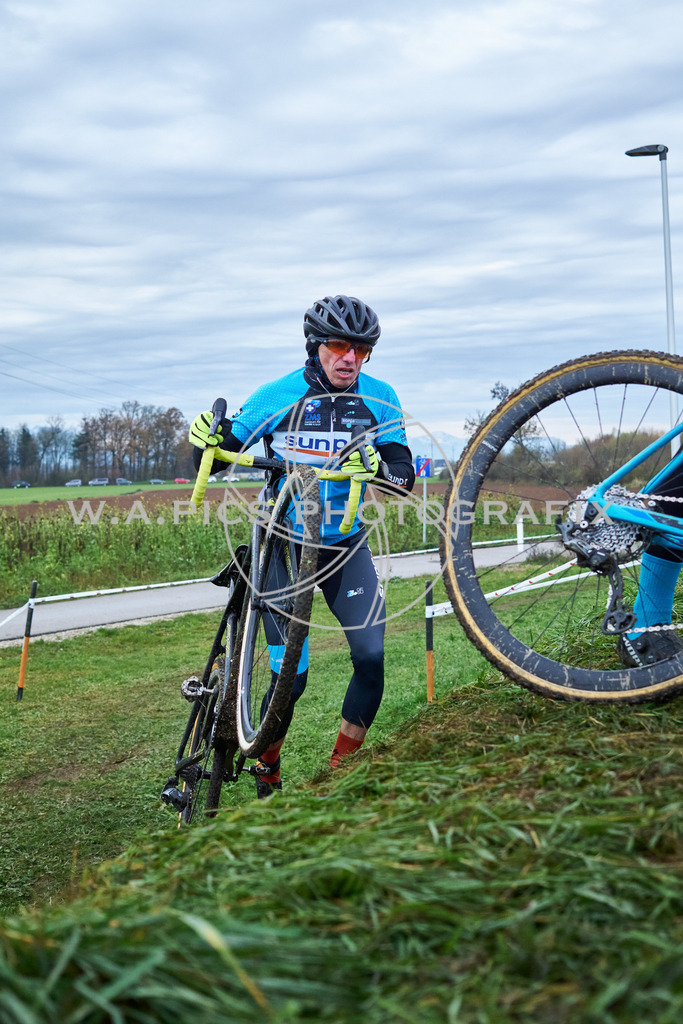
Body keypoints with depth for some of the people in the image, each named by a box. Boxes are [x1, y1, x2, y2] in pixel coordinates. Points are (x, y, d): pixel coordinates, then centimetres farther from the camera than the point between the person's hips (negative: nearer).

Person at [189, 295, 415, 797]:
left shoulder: (379, 399, -6)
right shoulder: (276, 397, -11)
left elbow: (404, 476, -12)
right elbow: (215, 462, -5)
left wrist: (378, 468, -35)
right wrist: (206, 441, -29)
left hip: (345, 546, 2)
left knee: (372, 656, -14)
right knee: (291, 674, -7)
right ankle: (267, 773, 20)